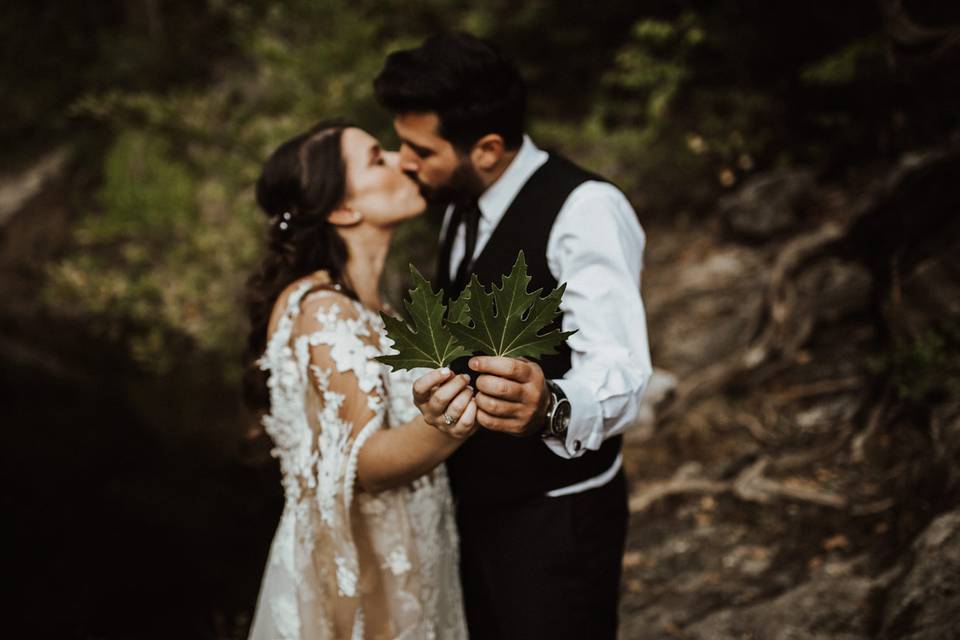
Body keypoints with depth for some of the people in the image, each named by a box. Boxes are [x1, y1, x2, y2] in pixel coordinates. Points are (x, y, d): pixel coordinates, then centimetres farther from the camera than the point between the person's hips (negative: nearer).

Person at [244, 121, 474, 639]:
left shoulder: (353, 303, 6)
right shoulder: (323, 309, -22)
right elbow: (363, 461, -27)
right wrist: (441, 431, -45)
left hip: (393, 557, 9)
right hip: (357, 570, -8)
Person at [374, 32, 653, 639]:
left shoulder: (586, 209, -22)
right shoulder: (464, 207, 4)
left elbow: (620, 374, -35)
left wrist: (549, 408, -53)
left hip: (555, 520, -8)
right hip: (478, 503, 8)